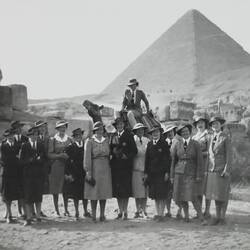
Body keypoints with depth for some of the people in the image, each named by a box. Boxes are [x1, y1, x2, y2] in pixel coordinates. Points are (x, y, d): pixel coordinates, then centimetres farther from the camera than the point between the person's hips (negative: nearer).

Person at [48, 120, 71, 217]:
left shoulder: (69, 139, 9)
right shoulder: (52, 140, 0)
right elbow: (49, 154, -4)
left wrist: (68, 156, -5)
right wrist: (60, 155, -17)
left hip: (66, 166, 2)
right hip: (56, 166, -2)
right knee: (55, 190, 1)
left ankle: (66, 210, 11)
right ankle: (56, 210, 10)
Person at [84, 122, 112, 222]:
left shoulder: (106, 140, 10)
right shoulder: (90, 141, -3)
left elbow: (109, 154, 11)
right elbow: (87, 157, -6)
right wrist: (88, 171, -12)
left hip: (105, 168, 4)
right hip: (94, 168, -4)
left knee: (104, 191, 5)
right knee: (94, 192, -1)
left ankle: (102, 215, 12)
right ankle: (93, 215, 6)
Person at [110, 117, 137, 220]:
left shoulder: (129, 135, -2)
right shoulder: (114, 137, 13)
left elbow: (134, 150, -6)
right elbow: (111, 150, 16)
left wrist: (127, 156, -17)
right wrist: (113, 153, -4)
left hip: (126, 166, -5)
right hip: (115, 165, 5)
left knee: (125, 189, -3)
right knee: (117, 189, 7)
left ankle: (125, 211, 4)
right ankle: (120, 211, 16)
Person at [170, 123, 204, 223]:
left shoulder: (195, 144, -1)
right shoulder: (177, 144, 4)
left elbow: (200, 161, -1)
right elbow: (173, 160, 8)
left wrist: (198, 176, -6)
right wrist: (172, 175, 7)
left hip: (191, 173, -3)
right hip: (179, 173, 3)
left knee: (192, 197, -14)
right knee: (181, 197, 4)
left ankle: (201, 217, -2)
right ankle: (186, 215, 23)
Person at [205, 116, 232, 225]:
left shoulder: (225, 138, -6)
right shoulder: (211, 138, 11)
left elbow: (229, 155, -10)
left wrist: (227, 170, -16)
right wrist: (208, 169, 12)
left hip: (222, 170, -6)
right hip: (212, 170, 6)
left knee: (223, 194, 0)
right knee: (215, 193, 8)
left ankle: (223, 217, 7)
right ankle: (217, 216, 14)